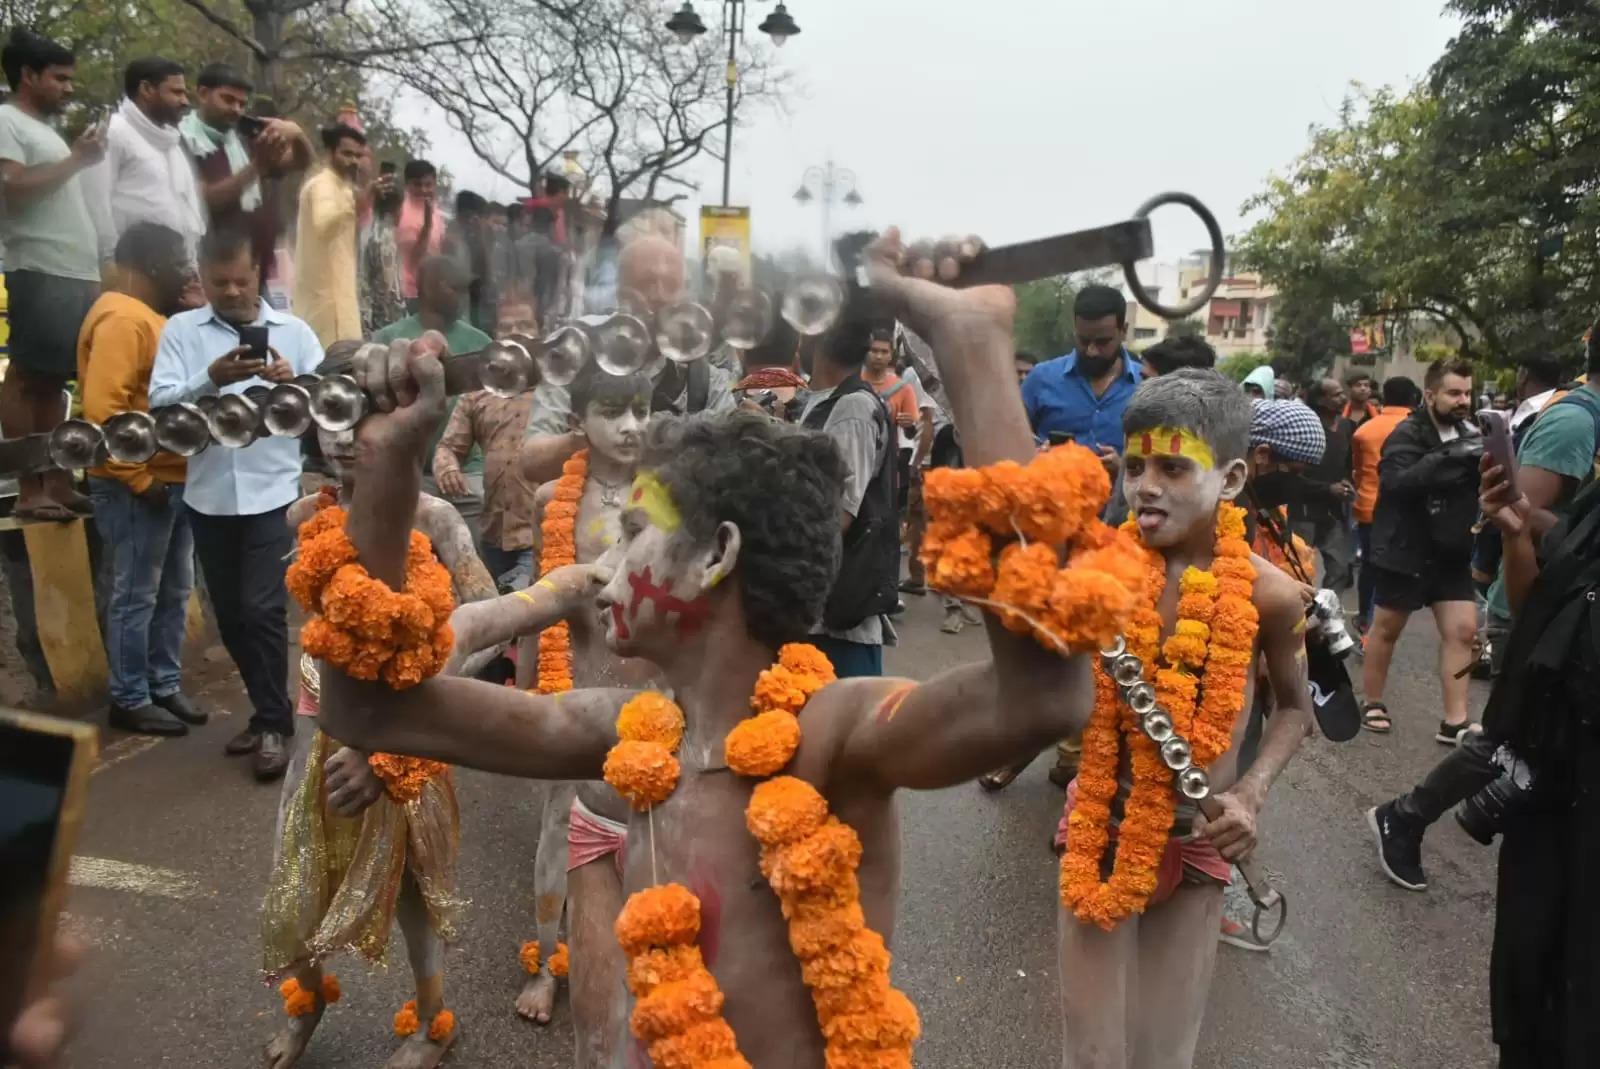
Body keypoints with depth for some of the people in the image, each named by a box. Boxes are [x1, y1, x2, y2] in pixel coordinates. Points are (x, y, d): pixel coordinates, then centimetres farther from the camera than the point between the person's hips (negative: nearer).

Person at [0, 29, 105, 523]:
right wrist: (77, 159, -8)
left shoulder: (46, 130, 24)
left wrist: (94, 273, 17)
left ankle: (59, 484, 11)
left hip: (76, 276, 8)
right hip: (41, 275, -8)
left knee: (52, 382, 9)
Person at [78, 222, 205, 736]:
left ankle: (165, 686, 26)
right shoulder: (122, 320, -16)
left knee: (174, 592, 15)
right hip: (138, 487, -9)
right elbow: (101, 409, -23)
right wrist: (138, 478, -19)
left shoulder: (151, 316, 15)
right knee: (135, 597, 1)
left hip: (173, 480, 9)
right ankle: (130, 700, 11)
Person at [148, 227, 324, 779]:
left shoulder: (294, 330, 4)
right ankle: (269, 710, 28)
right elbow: (160, 403, -7)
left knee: (262, 609, -7)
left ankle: (274, 724, 7)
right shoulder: (180, 329, 5)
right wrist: (209, 379, -23)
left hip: (273, 493, -3)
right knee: (230, 614, 12)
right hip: (209, 496, 3)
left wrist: (292, 382, -21)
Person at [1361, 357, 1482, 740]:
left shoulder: (1468, 432, 6)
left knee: (1462, 629, 2)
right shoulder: (1408, 434, -13)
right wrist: (1449, 456, -40)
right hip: (1406, 550, -6)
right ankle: (1372, 703, 23)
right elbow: (1396, 483, -31)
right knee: (1386, 629, 7)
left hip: (1451, 552, 6)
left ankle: (1454, 721, 7)